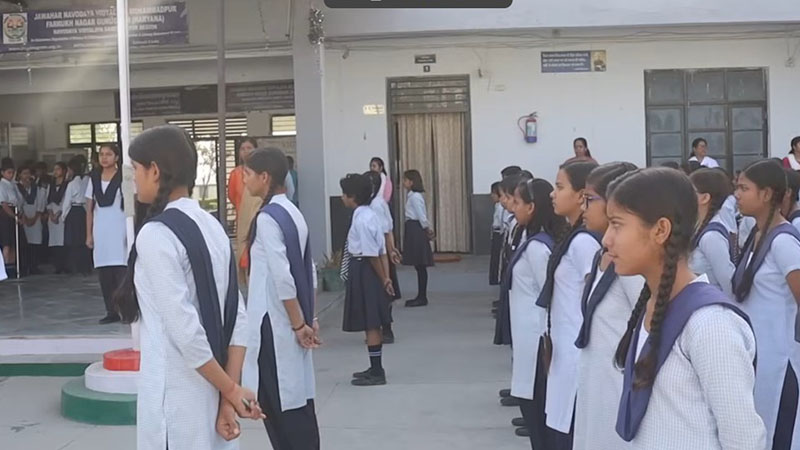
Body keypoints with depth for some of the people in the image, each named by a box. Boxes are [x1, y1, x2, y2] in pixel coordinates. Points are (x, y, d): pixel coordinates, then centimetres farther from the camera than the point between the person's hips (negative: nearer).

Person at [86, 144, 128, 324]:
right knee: (104, 274, 4)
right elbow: (89, 209, 11)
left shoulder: (123, 178, -2)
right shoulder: (94, 179, 10)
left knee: (121, 271, -10)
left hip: (119, 229, -4)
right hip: (100, 230, 5)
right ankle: (111, 312, 10)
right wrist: (89, 235, 6)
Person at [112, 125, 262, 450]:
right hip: (211, 394, 7)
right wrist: (228, 396, 0)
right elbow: (239, 318, 4)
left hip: (176, 399, -7)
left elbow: (185, 332, -21)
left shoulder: (155, 235, -15)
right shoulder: (212, 227, 7)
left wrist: (230, 390, -11)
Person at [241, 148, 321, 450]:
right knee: (296, 400, 13)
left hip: (275, 323, -8)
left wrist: (298, 324, -15)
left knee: (278, 405, 1)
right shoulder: (293, 213, 10)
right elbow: (308, 270, 12)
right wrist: (308, 318, 14)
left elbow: (282, 278, -21)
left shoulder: (267, 218, -16)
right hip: (291, 322, 8)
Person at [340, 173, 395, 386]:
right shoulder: (369, 215, 10)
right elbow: (380, 251, 10)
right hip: (367, 271, 10)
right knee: (373, 323, 17)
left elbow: (372, 254, -19)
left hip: (363, 271, -10)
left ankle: (377, 372, 5)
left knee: (370, 324, -3)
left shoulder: (362, 219, -19)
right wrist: (385, 276, 10)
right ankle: (376, 368, 28)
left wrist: (383, 279, -13)